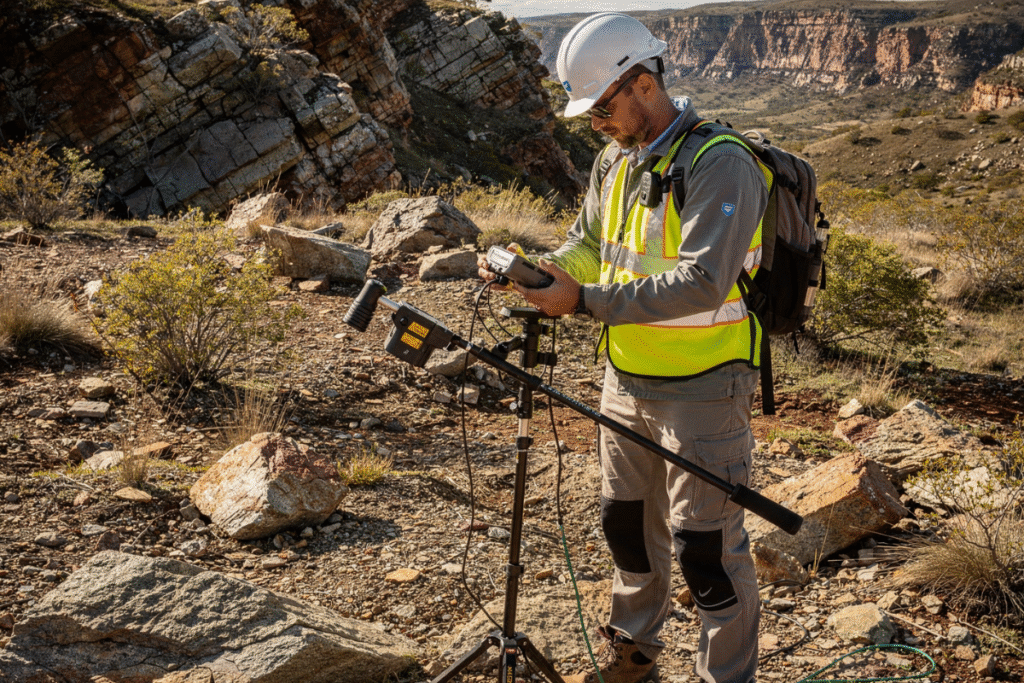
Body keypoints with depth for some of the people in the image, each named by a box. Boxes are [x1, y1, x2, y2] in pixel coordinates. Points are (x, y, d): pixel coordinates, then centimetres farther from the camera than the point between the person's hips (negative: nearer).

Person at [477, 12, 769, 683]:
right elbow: (590, 248, 14)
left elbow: (703, 283, -29)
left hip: (702, 388, -8)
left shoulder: (721, 165, -20)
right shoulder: (614, 162, 7)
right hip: (627, 379, 8)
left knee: (706, 544, 0)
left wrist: (584, 300, -29)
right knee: (627, 519, 20)